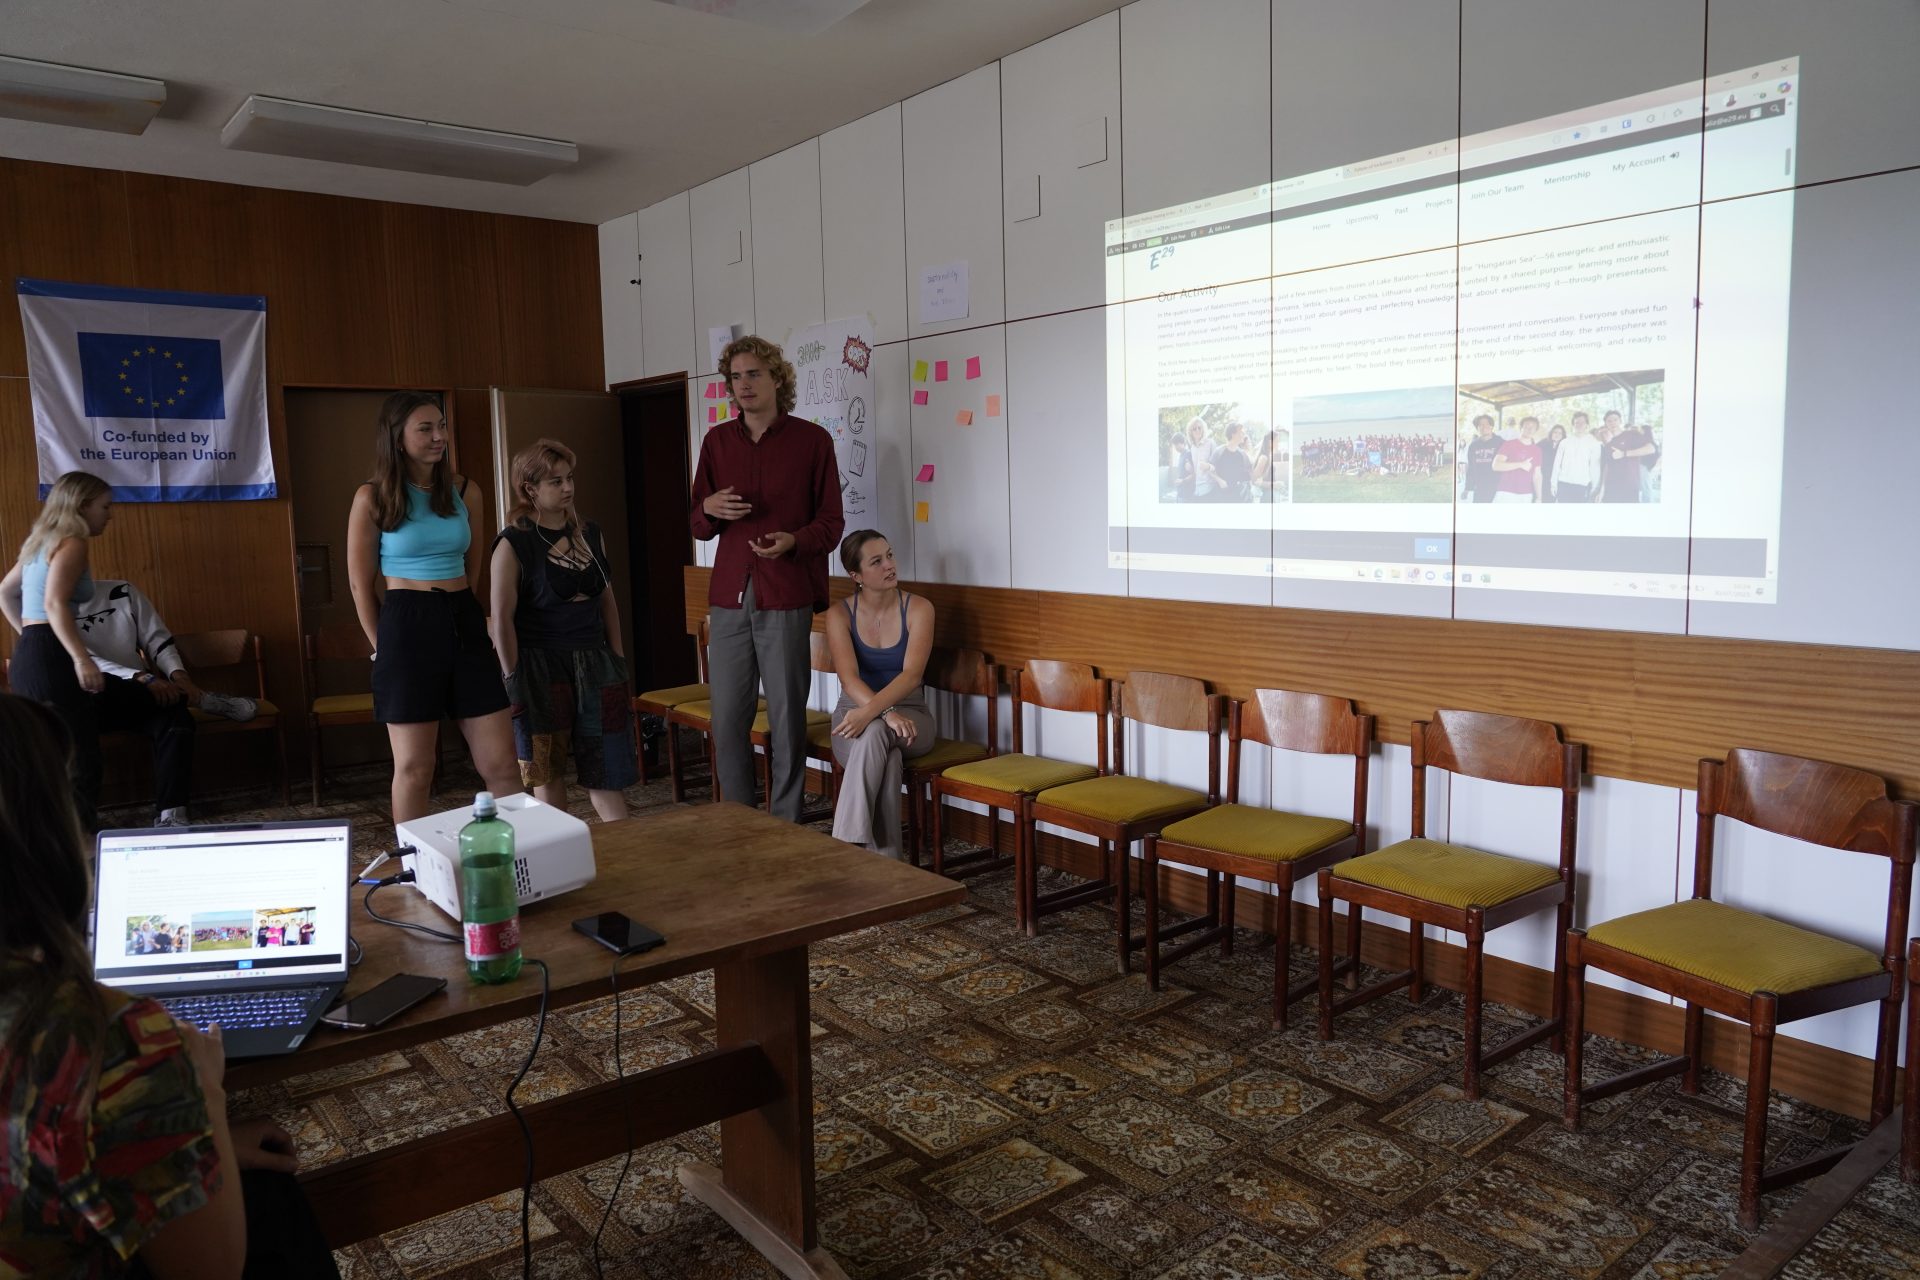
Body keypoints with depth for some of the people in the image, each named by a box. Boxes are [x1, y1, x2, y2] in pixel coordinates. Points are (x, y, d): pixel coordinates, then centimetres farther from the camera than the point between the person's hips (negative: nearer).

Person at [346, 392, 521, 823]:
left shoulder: (465, 491, 7)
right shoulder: (372, 497, -3)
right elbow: (361, 584, 2)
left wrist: (462, 612, 17)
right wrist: (384, 645, 5)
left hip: (465, 625, 4)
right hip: (407, 626, -3)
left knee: (501, 764, 2)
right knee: (414, 769, 4)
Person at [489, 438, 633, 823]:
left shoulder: (589, 533, 9)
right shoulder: (513, 544, -9)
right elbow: (502, 618, -10)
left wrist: (617, 658, 11)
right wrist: (513, 679, -12)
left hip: (593, 661, 5)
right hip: (541, 664, -4)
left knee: (606, 763, 3)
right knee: (547, 772, 5)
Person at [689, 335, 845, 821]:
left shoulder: (811, 440, 3)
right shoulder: (716, 441, 14)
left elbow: (831, 523, 3)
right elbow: (698, 524, 19)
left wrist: (793, 540, -17)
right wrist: (710, 510, -5)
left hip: (786, 599, -3)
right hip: (729, 598, 4)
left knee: (787, 721, -1)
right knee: (727, 720, 4)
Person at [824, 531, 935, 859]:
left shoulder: (918, 609, -7)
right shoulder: (839, 615, -5)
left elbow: (911, 674, -20)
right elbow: (849, 679, -19)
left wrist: (871, 712, -37)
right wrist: (886, 713, -37)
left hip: (909, 714, 0)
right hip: (855, 714, 0)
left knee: (874, 734, -36)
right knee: (886, 755, -35)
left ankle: (847, 842, -32)